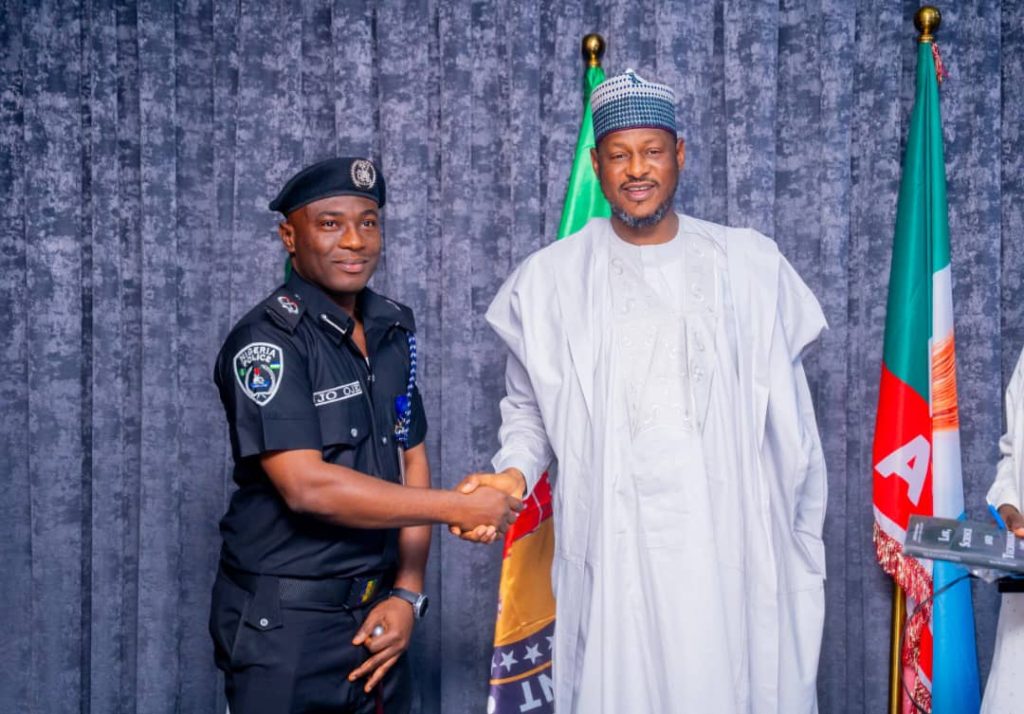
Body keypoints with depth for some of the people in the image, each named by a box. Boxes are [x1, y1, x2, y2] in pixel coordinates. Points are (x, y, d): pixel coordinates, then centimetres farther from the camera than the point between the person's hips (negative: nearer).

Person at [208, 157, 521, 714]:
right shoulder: (267, 340, -14)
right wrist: (458, 508, -17)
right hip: (284, 625, -6)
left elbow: (411, 461, 9)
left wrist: (407, 593, -1)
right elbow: (307, 486, -23)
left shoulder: (394, 329, 7)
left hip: (374, 613, 6)